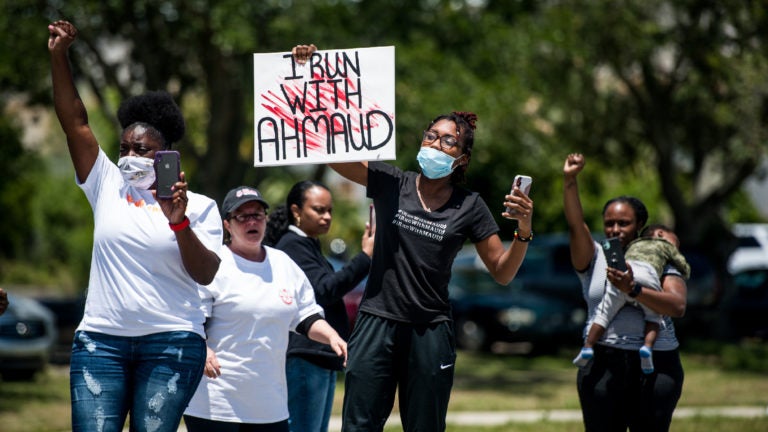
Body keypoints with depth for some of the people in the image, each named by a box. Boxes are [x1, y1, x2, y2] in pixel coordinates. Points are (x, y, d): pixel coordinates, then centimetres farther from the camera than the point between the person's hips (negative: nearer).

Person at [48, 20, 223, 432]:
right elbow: (75, 122, 5)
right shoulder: (107, 186, 10)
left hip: (170, 344, -2)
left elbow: (205, 275, -4)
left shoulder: (198, 206, 4)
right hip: (101, 339, 2)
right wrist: (58, 57, -4)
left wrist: (179, 222, -19)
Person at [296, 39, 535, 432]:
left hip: (430, 330, 1)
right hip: (377, 324, 0)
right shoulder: (391, 184, 1)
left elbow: (502, 273, 5)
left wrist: (523, 230, -13)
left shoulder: (469, 207, 3)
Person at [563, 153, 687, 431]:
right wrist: (570, 181, -18)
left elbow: (677, 307, -7)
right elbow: (575, 225, -6)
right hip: (603, 363, 1)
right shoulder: (594, 258, 12)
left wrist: (633, 289, -21)